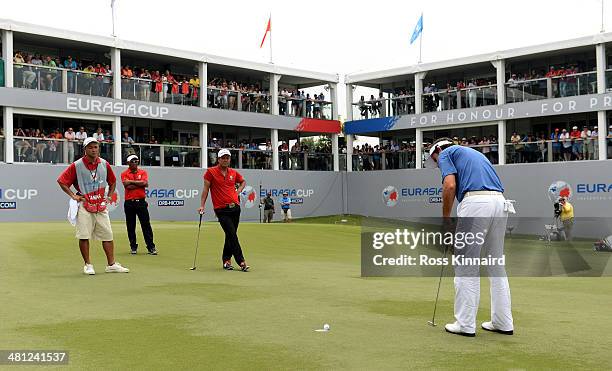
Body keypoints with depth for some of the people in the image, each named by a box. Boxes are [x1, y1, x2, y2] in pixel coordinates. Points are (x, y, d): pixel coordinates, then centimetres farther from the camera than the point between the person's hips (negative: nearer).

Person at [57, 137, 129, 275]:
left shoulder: (105, 164, 7)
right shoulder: (77, 165, -4)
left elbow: (112, 181, 22)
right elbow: (61, 181, 1)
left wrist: (109, 196, 12)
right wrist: (73, 195, -6)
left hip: (101, 205, 3)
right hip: (84, 205, -3)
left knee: (107, 235, 2)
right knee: (84, 236, -4)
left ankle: (111, 264, 9)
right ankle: (88, 265, 9)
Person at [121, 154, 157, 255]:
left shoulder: (143, 172, 10)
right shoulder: (124, 174, 5)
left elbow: (145, 183, -8)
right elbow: (127, 186, -12)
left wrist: (132, 181, -7)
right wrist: (139, 183, -6)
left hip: (141, 202, 0)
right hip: (129, 203, 0)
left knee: (146, 225, -3)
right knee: (130, 226, 5)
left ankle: (151, 247, -1)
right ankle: (133, 247, 16)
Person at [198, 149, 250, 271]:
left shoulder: (233, 172, 10)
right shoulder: (211, 172, -2)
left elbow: (243, 182, 29)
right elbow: (206, 189, 0)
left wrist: (238, 192, 12)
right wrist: (202, 205, -5)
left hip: (235, 207, 5)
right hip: (221, 210, -5)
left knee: (230, 236, 10)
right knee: (232, 235, -11)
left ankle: (226, 260, 23)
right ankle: (241, 262, -8)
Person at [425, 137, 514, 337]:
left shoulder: (446, 153, 11)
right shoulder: (473, 153, 33)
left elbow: (450, 186, -8)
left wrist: (445, 219, 3)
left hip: (476, 203, -8)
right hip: (500, 203, 8)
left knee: (466, 266, 1)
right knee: (497, 265, 15)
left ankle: (465, 324, 5)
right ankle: (503, 322, 19)